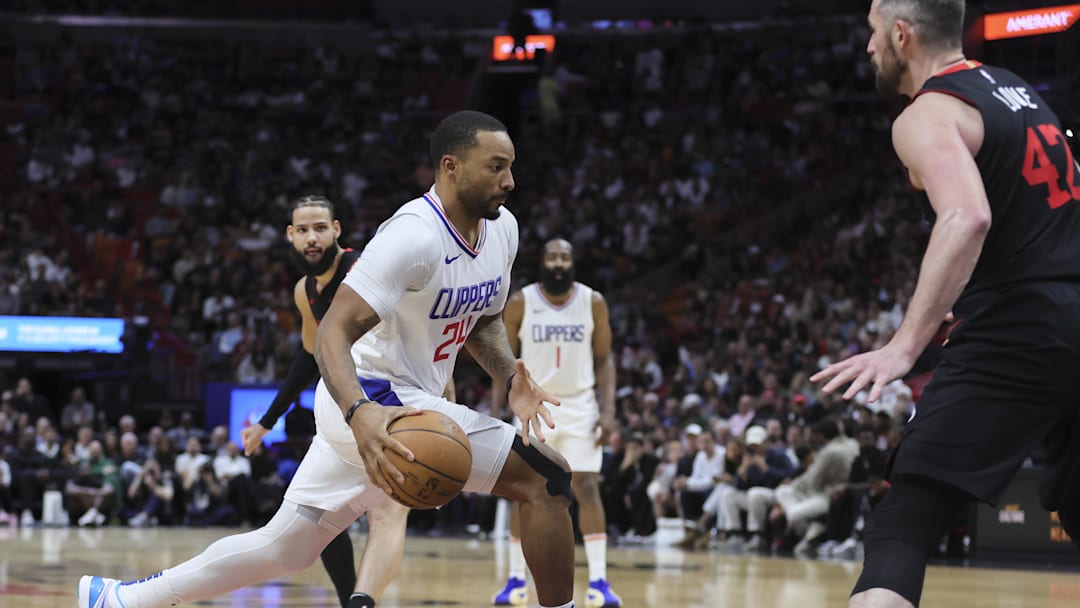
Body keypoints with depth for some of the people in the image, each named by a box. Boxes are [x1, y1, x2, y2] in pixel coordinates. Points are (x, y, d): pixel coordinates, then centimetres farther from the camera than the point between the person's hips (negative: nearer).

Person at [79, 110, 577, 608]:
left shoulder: (502, 230, 5)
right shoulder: (414, 235, -22)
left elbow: (482, 321, 21)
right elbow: (333, 333, -26)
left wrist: (511, 381, 0)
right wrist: (359, 413, -44)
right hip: (369, 403, -9)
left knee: (284, 548, 15)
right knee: (545, 477, -17)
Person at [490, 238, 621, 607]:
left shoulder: (593, 302, -3)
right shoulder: (520, 302, -5)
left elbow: (604, 359, 3)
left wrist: (608, 410, -7)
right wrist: (495, 411, -4)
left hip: (579, 405, 0)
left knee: (587, 488, -9)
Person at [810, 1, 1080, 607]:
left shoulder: (928, 115, -6)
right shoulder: (1017, 89, 20)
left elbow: (968, 218, -24)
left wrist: (905, 346, -29)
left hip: (1016, 335, -8)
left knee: (900, 532, -10)